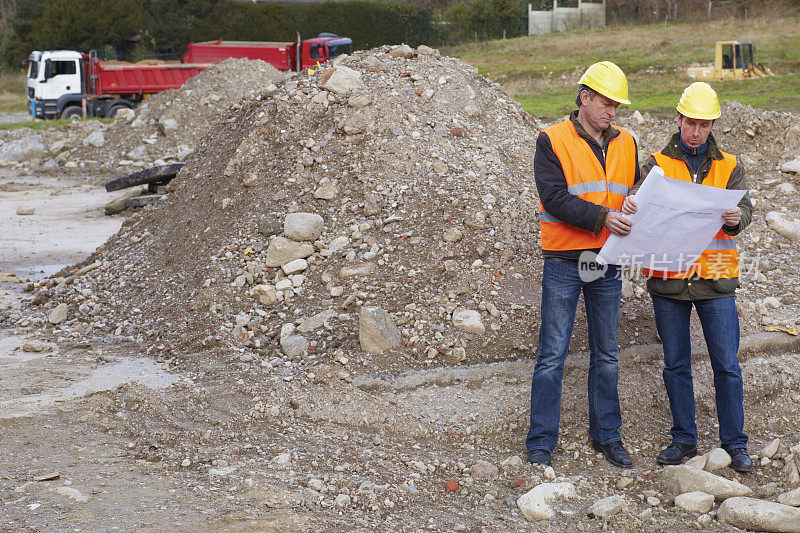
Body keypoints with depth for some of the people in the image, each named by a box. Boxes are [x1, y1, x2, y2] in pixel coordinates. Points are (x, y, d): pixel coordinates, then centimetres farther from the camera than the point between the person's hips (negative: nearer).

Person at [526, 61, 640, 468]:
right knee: (552, 356, -1)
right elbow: (555, 198, -16)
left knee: (606, 354, 13)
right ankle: (541, 442, 7)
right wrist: (602, 217, -25)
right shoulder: (552, 141, -6)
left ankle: (607, 435, 24)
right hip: (564, 264, -5)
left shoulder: (625, 144, 10)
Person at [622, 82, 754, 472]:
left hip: (714, 280, 0)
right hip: (668, 279, 0)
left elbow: (744, 208, -2)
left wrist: (736, 218, -26)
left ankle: (734, 442, 11)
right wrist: (630, 207, -29)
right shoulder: (658, 164, 6)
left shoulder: (729, 167, 8)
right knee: (676, 364, 8)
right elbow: (644, 201, -5)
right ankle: (683, 440, 19)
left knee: (726, 365, 1)